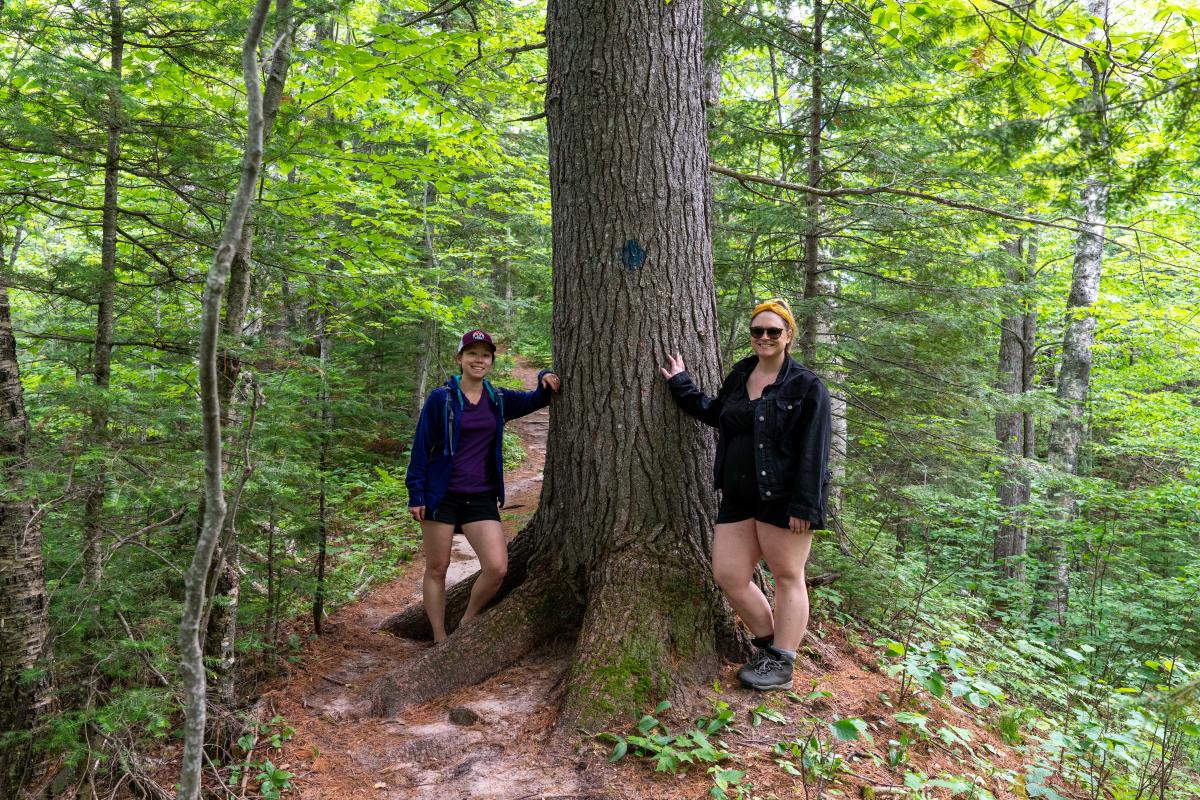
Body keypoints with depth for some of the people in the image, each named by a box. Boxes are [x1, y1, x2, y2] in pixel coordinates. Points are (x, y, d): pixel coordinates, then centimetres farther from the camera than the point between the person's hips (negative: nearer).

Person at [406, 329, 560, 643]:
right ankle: (440, 640, 20)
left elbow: (537, 399, 20)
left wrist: (545, 378, -2)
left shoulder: (499, 400, 6)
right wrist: (416, 493, -6)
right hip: (442, 496, -3)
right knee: (437, 569, 5)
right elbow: (421, 446, -3)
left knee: (497, 568, -10)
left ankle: (467, 623, 15)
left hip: (482, 498, 3)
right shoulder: (441, 398, -5)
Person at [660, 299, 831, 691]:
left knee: (787, 577, 4)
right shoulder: (739, 376, 11)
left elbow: (813, 451, -13)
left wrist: (804, 505, -18)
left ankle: (781, 664, 15)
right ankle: (769, 643, 27)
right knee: (728, 575, 7)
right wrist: (681, 385, 22)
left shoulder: (807, 386, -8)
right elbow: (714, 413, 28)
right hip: (739, 497, 7)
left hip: (783, 498, -7)